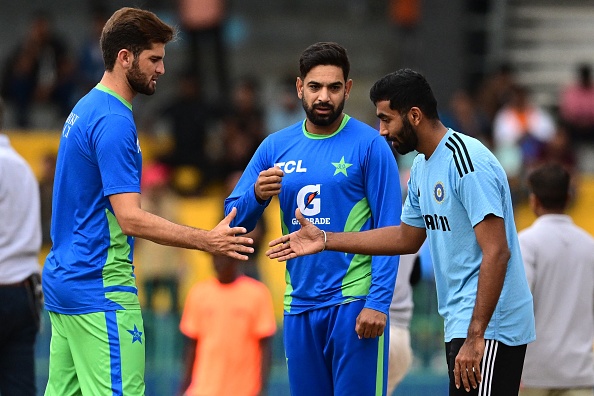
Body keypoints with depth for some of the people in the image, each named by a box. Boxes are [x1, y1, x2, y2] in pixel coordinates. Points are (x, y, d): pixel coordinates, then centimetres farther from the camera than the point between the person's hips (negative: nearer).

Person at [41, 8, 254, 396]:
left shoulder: (84, 110, 14)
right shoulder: (114, 122, -16)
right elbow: (131, 218, -22)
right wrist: (207, 241, -25)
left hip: (62, 282, 10)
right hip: (101, 289, -10)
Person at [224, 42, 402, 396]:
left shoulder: (369, 145, -4)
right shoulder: (276, 147, 9)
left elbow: (389, 231, -7)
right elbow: (235, 220, 9)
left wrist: (378, 303, -15)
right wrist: (257, 195, -13)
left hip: (353, 300, -5)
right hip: (300, 304, 5)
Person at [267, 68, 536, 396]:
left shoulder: (468, 163, -17)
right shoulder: (422, 167, 13)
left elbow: (496, 253, -22)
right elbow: (408, 238, 25)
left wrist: (475, 337, -25)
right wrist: (326, 240, 21)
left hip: (487, 330, -9)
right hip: (459, 323, 9)